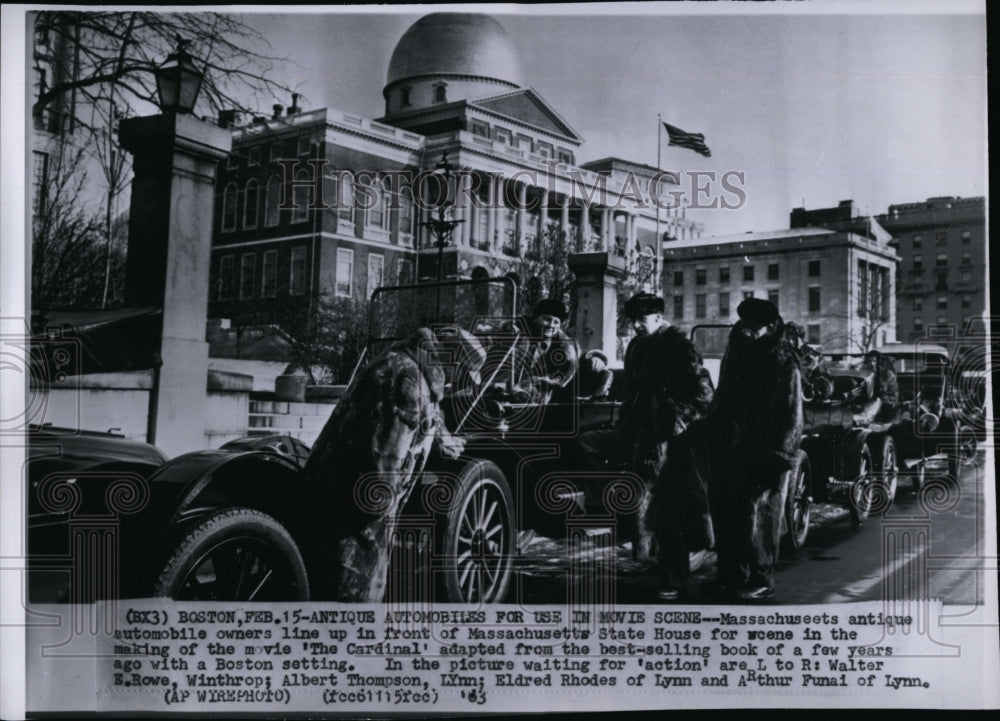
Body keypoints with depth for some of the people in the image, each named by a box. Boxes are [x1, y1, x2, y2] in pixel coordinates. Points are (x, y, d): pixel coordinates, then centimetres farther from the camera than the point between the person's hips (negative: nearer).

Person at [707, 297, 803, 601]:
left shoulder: (783, 365, -10)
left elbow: (790, 417, -13)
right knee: (725, 515, 11)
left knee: (757, 517, -1)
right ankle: (731, 574, 23)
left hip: (760, 455, -7)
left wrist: (774, 459, -17)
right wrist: (715, 444, 16)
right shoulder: (737, 353, 12)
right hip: (728, 451, 7)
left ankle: (761, 580, 11)